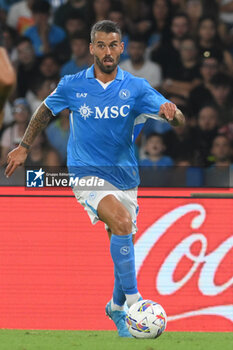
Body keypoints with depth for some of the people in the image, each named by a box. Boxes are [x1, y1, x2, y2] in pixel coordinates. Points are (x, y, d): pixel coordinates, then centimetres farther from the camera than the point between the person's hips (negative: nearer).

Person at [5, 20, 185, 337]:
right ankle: (134, 300, -29)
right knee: (121, 222, -29)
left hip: (124, 176, 3)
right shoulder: (72, 85, -3)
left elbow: (179, 120, -13)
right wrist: (24, 147, 16)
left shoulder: (135, 87, -3)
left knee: (123, 246, 8)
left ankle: (117, 306, 33)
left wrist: (171, 112, -37)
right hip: (87, 173, -3)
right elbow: (46, 111, 16)